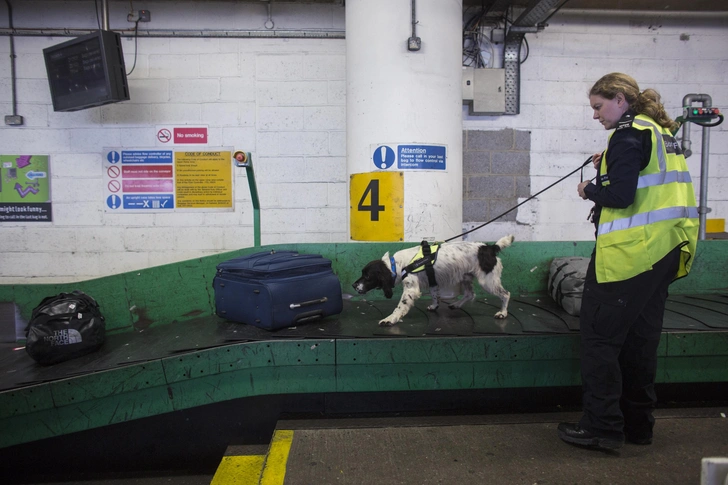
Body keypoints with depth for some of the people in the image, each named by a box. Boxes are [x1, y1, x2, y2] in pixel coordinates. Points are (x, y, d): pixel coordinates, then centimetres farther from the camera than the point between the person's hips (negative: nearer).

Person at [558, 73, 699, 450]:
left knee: (600, 334, -2)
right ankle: (638, 424, 25)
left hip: (630, 252, -10)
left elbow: (620, 196, -20)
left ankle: (602, 427, 4)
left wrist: (590, 189, -2)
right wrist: (609, 168, 13)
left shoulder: (629, 134, -11)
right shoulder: (660, 131, 18)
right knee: (640, 337, 15)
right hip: (665, 250, 10)